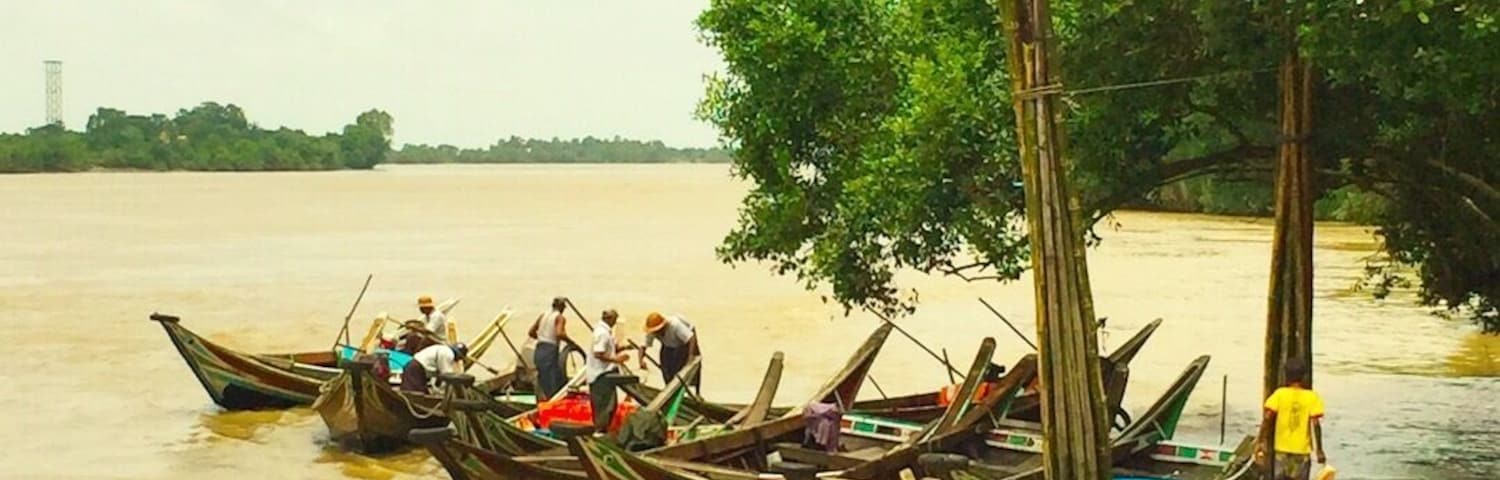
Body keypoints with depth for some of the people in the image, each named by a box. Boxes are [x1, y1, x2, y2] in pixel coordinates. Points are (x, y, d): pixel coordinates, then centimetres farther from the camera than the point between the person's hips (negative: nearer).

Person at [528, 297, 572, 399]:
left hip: (539, 351, 7)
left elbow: (531, 333, 15)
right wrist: (571, 341, -9)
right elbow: (559, 334, -23)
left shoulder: (543, 316, 14)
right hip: (550, 351, -7)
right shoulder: (560, 318, -6)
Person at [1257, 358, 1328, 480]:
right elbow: (1315, 424, -11)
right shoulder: (1312, 397, -6)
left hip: (1282, 450, 1)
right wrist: (1319, 450, -5)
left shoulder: (1279, 394, -4)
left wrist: (1262, 442, -4)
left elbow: (1267, 419, -9)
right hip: (1302, 451, -1)